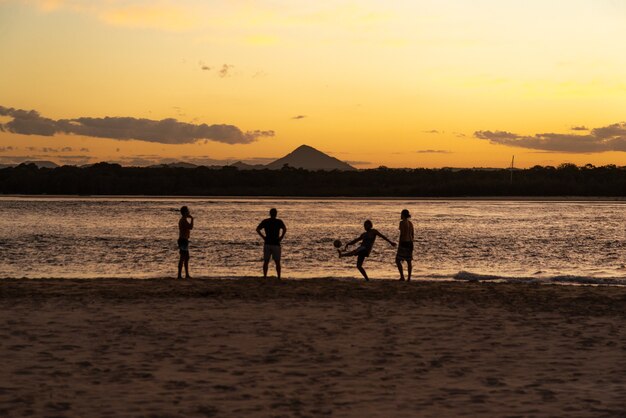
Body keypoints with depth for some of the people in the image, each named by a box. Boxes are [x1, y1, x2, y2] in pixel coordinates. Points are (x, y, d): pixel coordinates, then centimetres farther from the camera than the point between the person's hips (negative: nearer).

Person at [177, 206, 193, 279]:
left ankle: (187, 275, 20)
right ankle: (179, 275, -8)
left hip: (183, 240, 11)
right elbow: (191, 227, -29)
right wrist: (192, 219, -16)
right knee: (183, 258, -9)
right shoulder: (184, 220, -16)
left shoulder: (183, 220, 17)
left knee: (187, 257, 15)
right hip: (183, 240, -11)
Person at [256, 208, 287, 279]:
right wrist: (281, 237, -9)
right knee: (277, 262, 5)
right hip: (276, 244, -2)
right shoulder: (279, 222, -2)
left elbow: (257, 229, -4)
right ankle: (278, 277, 2)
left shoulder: (265, 221, 6)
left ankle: (265, 276, 5)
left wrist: (263, 237, 1)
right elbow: (284, 229, -20)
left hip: (267, 244, 2)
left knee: (266, 262, 7)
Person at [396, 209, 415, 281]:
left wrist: (399, 244, -14)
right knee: (409, 261, 8)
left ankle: (402, 276, -8)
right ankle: (409, 278, 8)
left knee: (398, 260, 0)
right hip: (410, 243, 7)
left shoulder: (402, 222, -12)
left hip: (403, 243, -7)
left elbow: (402, 234, -17)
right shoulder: (410, 223, 9)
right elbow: (412, 235, 13)